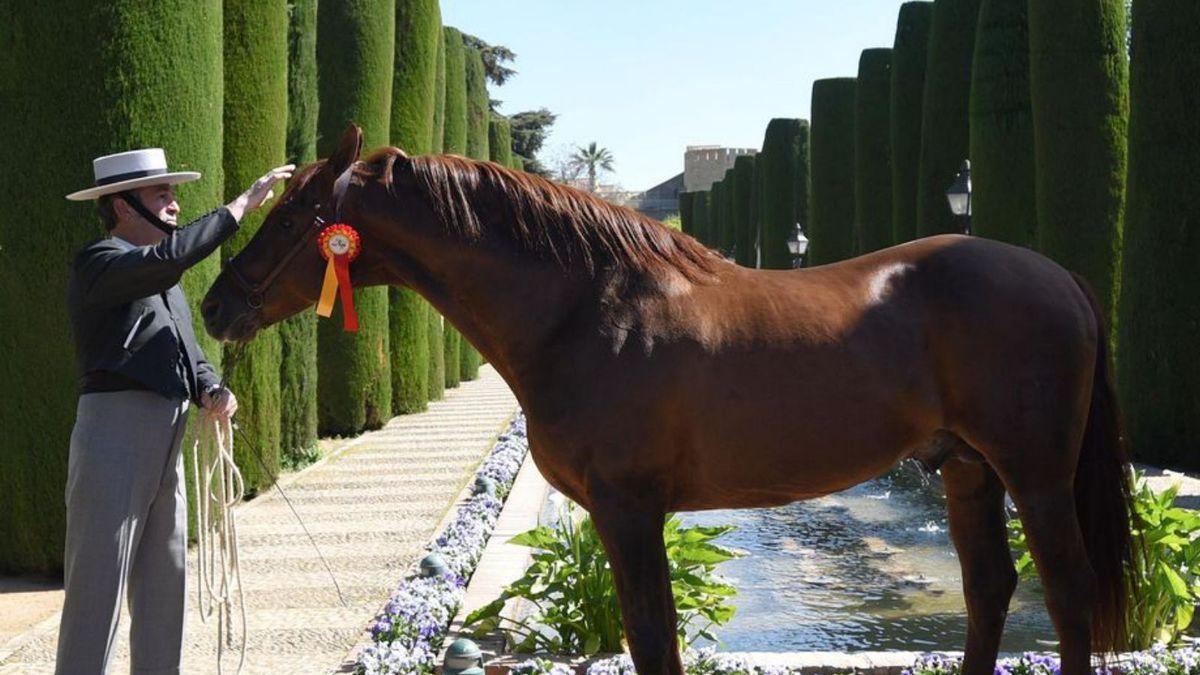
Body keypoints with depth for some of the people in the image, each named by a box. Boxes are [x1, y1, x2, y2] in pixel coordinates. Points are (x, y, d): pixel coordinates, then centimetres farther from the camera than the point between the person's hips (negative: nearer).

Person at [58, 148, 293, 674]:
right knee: (97, 589, -6)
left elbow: (190, 355, 19)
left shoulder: (161, 281, 20)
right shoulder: (98, 264, -9)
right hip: (114, 437, -9)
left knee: (164, 588, 14)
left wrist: (212, 392, -3)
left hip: (167, 444, 9)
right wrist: (245, 203, -21)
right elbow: (170, 256, -27)